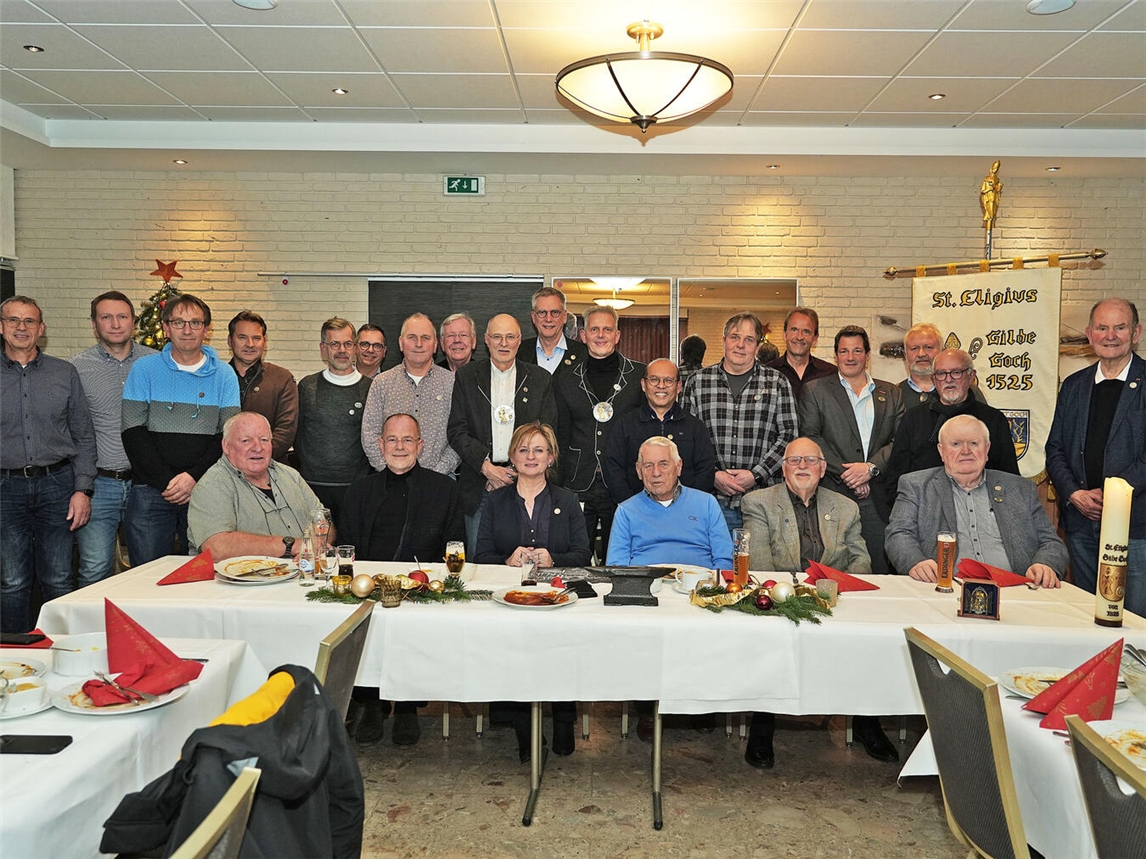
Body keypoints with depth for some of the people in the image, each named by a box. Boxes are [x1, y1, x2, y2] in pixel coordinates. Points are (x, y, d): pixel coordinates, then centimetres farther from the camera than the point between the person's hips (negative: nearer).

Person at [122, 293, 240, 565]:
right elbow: (133, 433, -1)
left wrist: (195, 476, -13)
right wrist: (165, 480, -10)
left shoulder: (223, 375, 6)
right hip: (150, 492, 0)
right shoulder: (144, 369, 5)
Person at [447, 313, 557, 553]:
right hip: (478, 487, 0)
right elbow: (456, 431, 1)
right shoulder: (467, 377, 6)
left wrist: (514, 471, -8)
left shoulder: (540, 379, 6)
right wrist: (486, 466, -12)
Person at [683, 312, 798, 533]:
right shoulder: (697, 382, 8)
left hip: (762, 498, 0)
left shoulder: (777, 383, 6)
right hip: (712, 498, 0)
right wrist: (712, 475, -6)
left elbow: (789, 434, 2)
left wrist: (757, 475, -7)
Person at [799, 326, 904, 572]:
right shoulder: (815, 390, 9)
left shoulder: (890, 393, 16)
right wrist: (845, 474, -11)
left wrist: (871, 467, -10)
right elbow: (811, 437, -2)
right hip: (834, 495, -2)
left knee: (880, 570, 2)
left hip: (879, 498, 2)